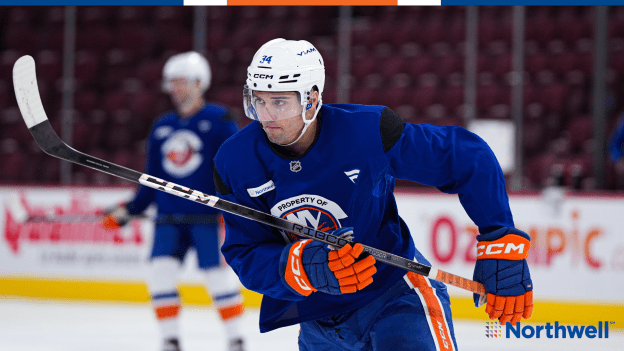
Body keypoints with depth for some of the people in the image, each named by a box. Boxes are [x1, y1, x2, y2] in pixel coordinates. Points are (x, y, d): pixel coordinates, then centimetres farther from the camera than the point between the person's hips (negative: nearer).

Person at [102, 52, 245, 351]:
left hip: (207, 215, -5)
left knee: (221, 278, -5)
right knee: (161, 274, -6)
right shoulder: (162, 127, 13)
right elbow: (153, 181, 18)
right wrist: (127, 211, 11)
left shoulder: (218, 120, -2)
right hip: (169, 218, 5)